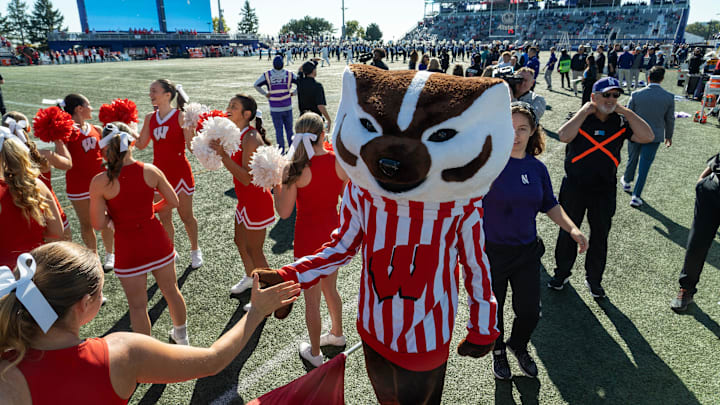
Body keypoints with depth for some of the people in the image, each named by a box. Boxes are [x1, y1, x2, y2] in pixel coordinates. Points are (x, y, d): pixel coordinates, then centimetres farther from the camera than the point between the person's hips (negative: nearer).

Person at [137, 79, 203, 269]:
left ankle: (195, 250, 29)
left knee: (186, 216, 7)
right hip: (159, 172, 5)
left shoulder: (181, 116, -11)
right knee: (164, 218, 12)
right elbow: (141, 144, 12)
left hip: (180, 171, -5)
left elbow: (191, 146, -15)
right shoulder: (150, 118, 6)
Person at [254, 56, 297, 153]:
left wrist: (265, 93, 6)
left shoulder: (267, 75, -5)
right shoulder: (289, 75, -4)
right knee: (289, 129, 12)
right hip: (287, 108, 1)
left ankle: (281, 151, 11)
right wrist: (293, 92, 6)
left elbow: (256, 85, -2)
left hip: (275, 109, 0)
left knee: (278, 130, 6)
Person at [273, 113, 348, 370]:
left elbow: (284, 212, -14)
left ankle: (314, 354, 30)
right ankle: (337, 333, 48)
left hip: (309, 236, -4)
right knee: (329, 288, 27)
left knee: (312, 299, 12)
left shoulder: (297, 169, -18)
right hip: (334, 231, 5)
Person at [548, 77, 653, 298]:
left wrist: (624, 111, -11)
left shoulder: (621, 122, 1)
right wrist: (585, 111, -18)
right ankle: (562, 272, 30)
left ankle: (594, 278, 31)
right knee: (567, 231, 11)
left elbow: (647, 137, -12)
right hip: (574, 186, -2)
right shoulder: (579, 118, -6)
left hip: (604, 190, 2)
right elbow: (564, 136, -26)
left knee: (600, 236, 13)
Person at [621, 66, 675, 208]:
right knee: (645, 165, 6)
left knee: (632, 159, 22)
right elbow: (670, 119, 0)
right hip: (654, 136, 0)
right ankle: (636, 196, 6)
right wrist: (668, 136, 15)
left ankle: (627, 182, 44)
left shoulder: (636, 95, -14)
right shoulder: (669, 97, -10)